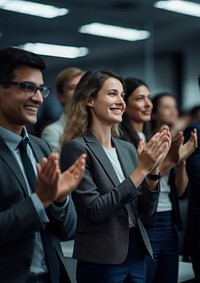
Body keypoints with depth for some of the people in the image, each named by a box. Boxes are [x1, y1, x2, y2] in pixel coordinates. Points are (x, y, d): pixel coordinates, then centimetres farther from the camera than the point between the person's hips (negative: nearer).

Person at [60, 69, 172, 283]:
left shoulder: (128, 149, 6)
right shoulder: (76, 148, -12)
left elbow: (146, 209, 6)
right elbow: (94, 210, -19)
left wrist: (153, 168, -10)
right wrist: (141, 170, -20)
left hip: (137, 255, 6)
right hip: (101, 261, -6)